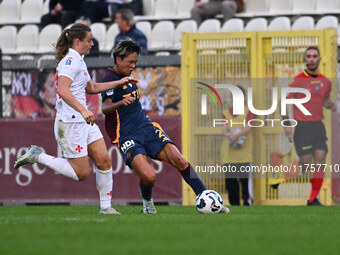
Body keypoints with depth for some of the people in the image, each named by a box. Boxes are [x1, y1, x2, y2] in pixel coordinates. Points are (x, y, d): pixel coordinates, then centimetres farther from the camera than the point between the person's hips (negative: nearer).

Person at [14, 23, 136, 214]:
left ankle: (106, 207, 10)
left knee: (104, 161, 3)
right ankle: (38, 156, 4)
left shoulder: (78, 61, 17)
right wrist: (83, 110, -38)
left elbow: (91, 88, 30)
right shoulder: (71, 61, -15)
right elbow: (63, 90, -30)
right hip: (70, 122, -10)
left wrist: (119, 83, 26)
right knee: (82, 173, -6)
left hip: (84, 121, 10)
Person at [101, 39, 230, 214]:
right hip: (127, 137, -8)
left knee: (179, 161, -10)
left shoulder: (126, 76, 15)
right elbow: (105, 108, -28)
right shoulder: (111, 77, -12)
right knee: (149, 177, -25)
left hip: (146, 127, 8)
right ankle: (147, 200, 9)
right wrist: (120, 103, -45)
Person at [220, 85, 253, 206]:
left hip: (243, 150, -4)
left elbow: (248, 128, -6)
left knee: (244, 178, -11)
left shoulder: (248, 110, 6)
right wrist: (229, 135, -18)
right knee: (230, 179, 3)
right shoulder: (227, 112, 16)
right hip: (228, 151, 4)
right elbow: (224, 129, 5)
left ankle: (247, 202, -8)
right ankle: (234, 204, 10)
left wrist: (237, 135, -23)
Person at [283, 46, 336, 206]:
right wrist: (286, 124, -9)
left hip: (319, 126, 4)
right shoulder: (298, 80, -6)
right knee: (306, 164, -8)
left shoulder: (325, 82, 10)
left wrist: (331, 105, 3)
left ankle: (313, 199, 3)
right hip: (302, 126, -4)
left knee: (320, 161, -4)